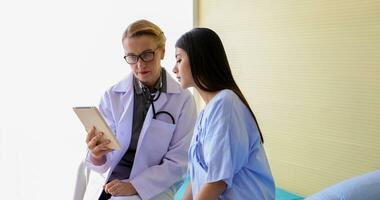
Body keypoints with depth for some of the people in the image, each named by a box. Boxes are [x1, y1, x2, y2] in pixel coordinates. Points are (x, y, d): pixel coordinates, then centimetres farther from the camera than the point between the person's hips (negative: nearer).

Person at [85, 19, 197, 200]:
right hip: (115, 183, 3)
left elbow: (178, 162, -7)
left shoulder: (183, 99, -8)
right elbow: (103, 163, -1)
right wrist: (97, 156, -23)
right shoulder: (113, 96, -1)